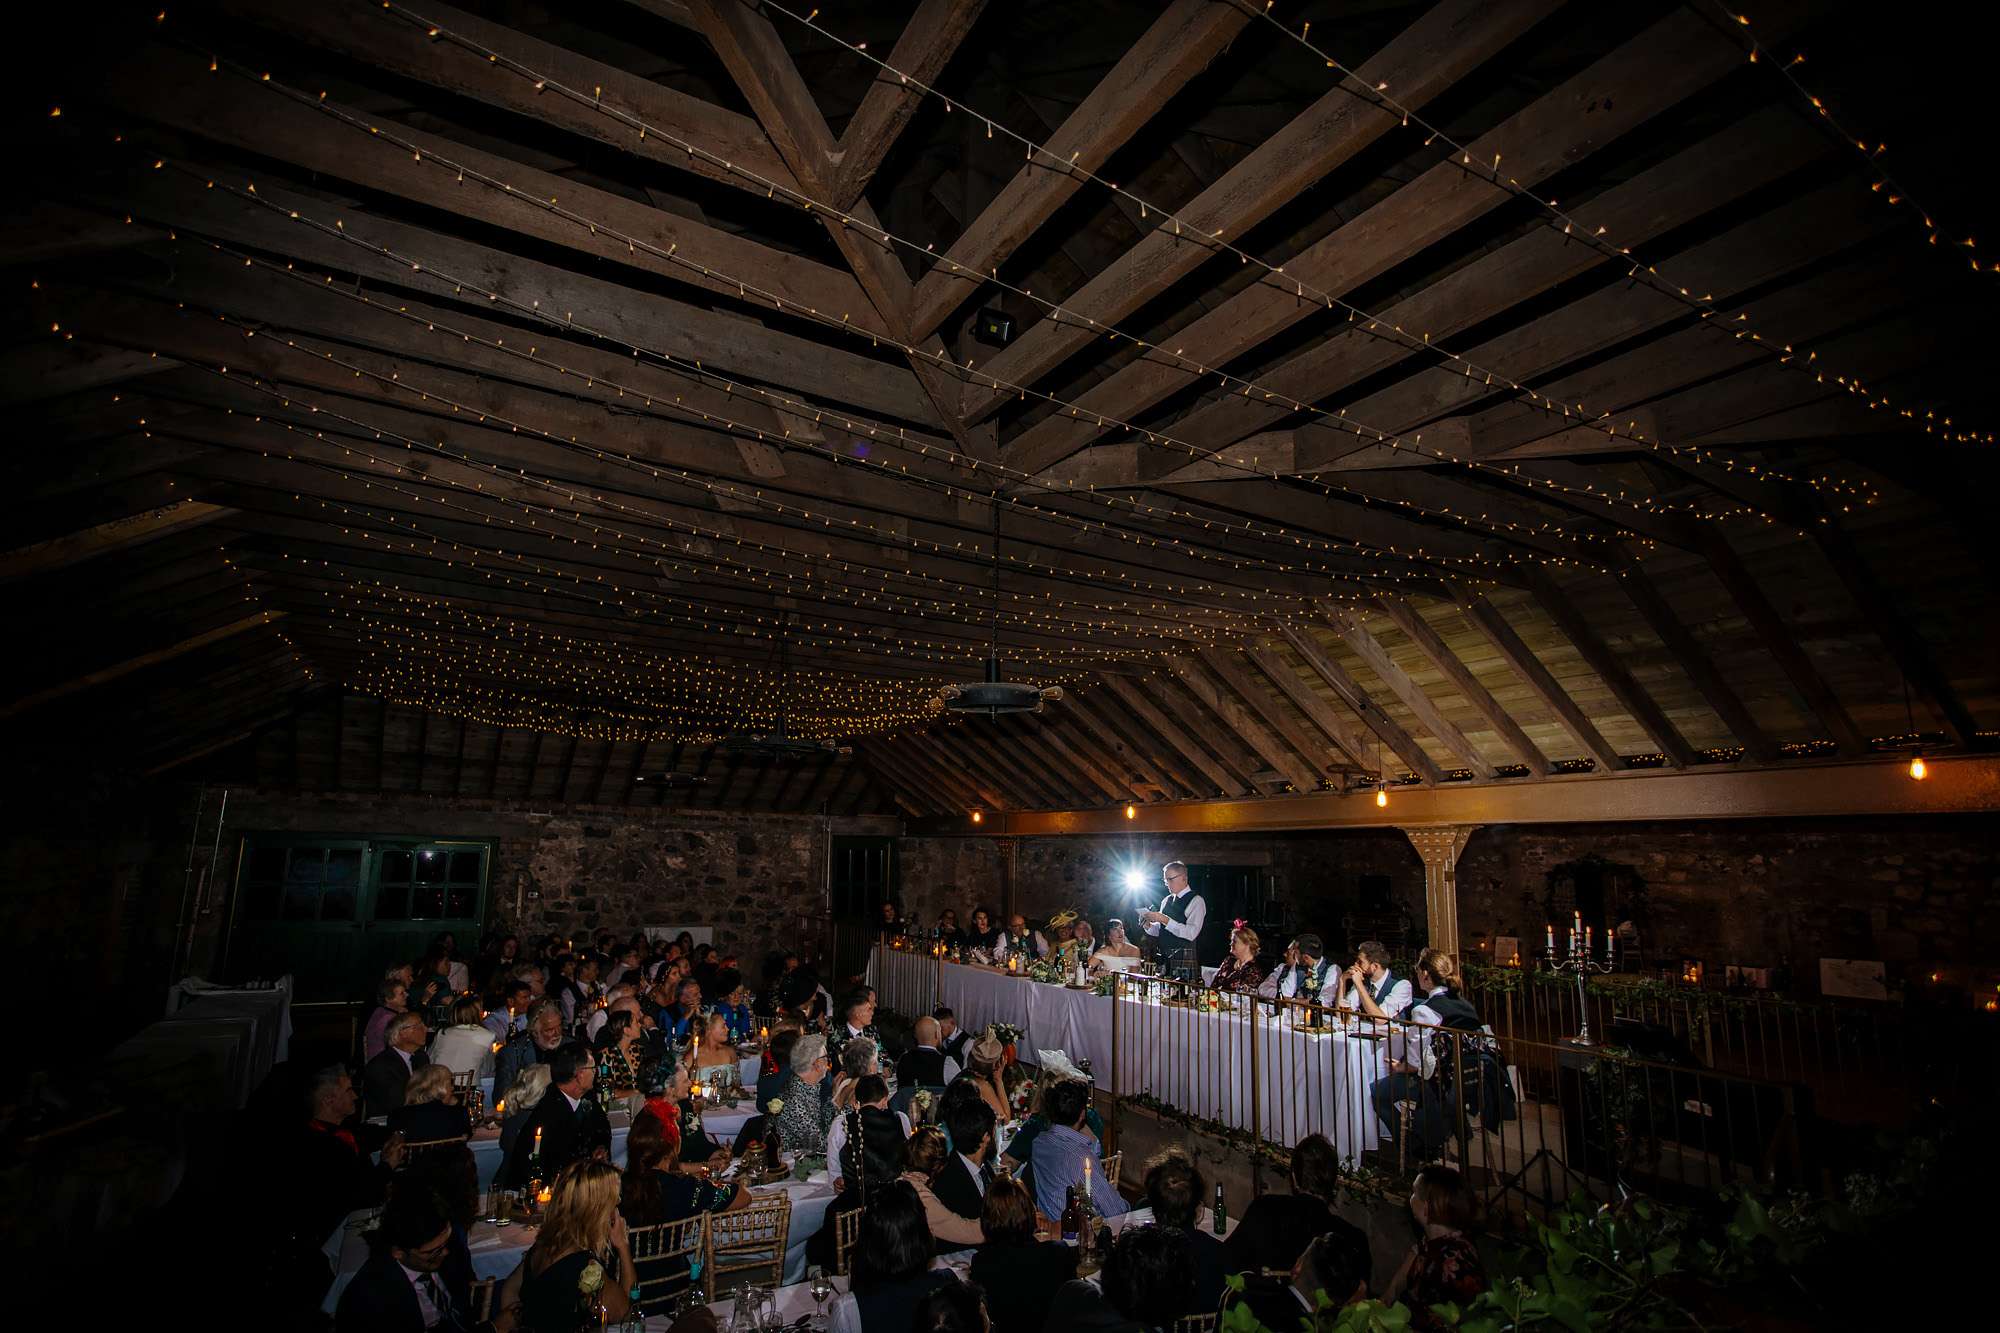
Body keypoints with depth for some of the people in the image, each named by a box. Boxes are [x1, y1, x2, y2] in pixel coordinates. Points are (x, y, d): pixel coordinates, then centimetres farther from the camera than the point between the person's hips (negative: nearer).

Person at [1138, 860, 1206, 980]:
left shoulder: (1196, 901, -7)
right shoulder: (1166, 900, 14)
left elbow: (1191, 933, -19)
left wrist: (1165, 920, -23)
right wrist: (1148, 926, -1)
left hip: (1184, 959, -6)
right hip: (1164, 958, 6)